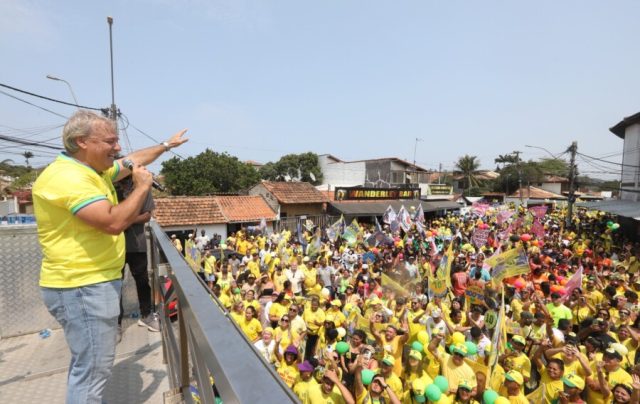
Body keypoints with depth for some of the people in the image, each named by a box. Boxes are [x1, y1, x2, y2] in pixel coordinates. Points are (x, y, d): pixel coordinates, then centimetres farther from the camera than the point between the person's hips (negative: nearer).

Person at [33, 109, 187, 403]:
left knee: (88, 364, 25)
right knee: (93, 369, 0)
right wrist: (142, 188, -17)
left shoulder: (93, 169, 10)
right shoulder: (67, 177, -22)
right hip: (82, 287, -11)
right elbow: (113, 222, -30)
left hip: (93, 282, 11)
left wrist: (166, 145, 31)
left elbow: (134, 160, 25)